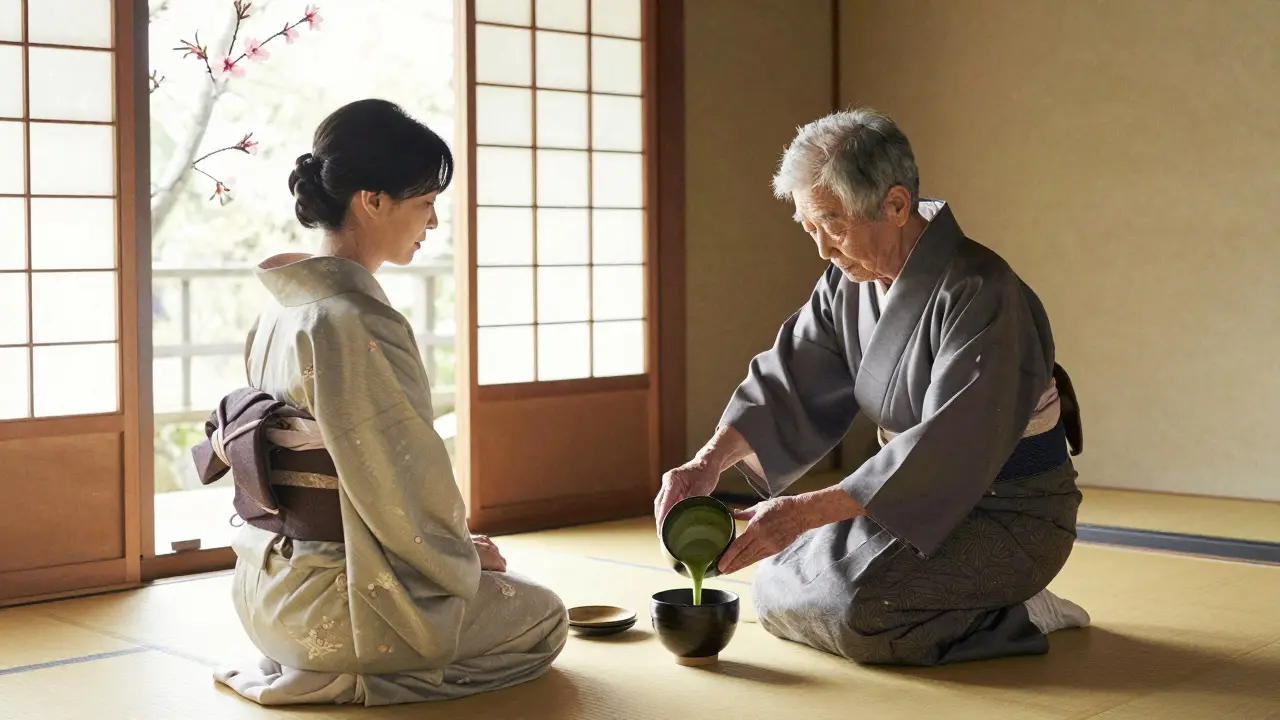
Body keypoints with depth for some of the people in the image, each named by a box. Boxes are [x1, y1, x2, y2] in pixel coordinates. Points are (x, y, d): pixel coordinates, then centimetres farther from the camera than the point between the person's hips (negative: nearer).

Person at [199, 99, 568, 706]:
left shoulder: (283, 304, 5)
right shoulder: (353, 322, -24)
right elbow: (403, 480, -20)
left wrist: (453, 544, 15)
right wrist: (461, 553, -1)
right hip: (326, 600, -9)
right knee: (544, 617, 11)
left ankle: (313, 670, 12)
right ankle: (343, 679, 0)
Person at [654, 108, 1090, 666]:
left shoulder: (978, 292, -25)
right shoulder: (848, 285, 1)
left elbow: (947, 447, -31)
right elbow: (787, 382, -3)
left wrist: (806, 511, -33)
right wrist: (709, 461, -22)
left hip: (1011, 514, -8)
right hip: (921, 499, 9)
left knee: (861, 612, -29)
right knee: (779, 593, 5)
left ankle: (1020, 618, -3)